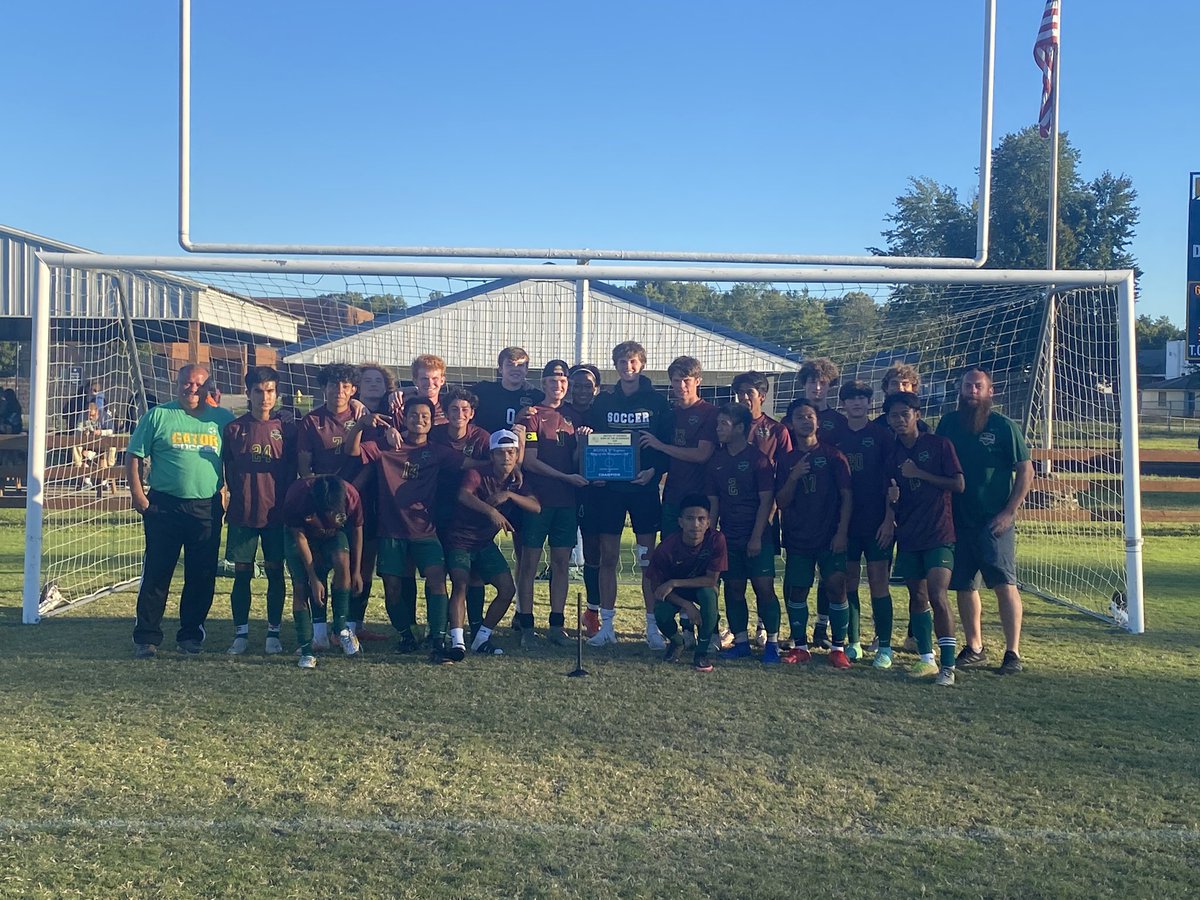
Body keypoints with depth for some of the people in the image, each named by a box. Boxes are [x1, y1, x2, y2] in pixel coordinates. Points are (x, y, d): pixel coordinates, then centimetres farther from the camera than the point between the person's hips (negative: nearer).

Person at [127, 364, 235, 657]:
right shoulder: (158, 416, 4)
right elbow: (134, 456, 5)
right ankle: (146, 636, 9)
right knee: (156, 573, 2)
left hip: (207, 508, 2)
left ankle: (191, 633, 20)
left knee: (202, 576, 7)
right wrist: (137, 493, -4)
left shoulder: (223, 419, 8)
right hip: (164, 507, -2)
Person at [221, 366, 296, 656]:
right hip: (242, 513, 0)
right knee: (242, 573, 4)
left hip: (276, 513, 0)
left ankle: (273, 632, 14)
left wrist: (285, 504, 1)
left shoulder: (286, 429, 3)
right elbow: (225, 469, 10)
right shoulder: (234, 428, 4)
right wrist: (238, 495, 2)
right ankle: (241, 633, 13)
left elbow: (292, 471, 7)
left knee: (275, 572, 5)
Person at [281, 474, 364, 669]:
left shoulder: (351, 497, -32)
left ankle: (341, 629, -16)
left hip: (335, 534, 1)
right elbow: (300, 537, -24)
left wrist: (356, 571, -8)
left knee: (342, 562, -29)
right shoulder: (296, 497, -36)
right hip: (303, 534, 0)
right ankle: (306, 651, -8)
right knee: (300, 587, -13)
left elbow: (357, 530, -14)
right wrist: (314, 579, -23)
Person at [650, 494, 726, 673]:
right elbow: (656, 585, -17)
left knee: (708, 592, -35)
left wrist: (674, 583, -31)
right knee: (661, 614, -29)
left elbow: (712, 579, -24)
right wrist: (686, 605, -29)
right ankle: (676, 641, 10)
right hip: (674, 592, 0)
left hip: (702, 586, 0)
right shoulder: (667, 547, -28)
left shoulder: (716, 540, -29)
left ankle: (702, 651, -15)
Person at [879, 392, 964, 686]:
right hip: (907, 534, 5)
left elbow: (958, 485, -7)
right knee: (917, 596, 9)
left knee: (937, 596, -15)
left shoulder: (939, 444, -3)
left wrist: (919, 474, -12)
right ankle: (926, 659, 18)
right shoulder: (893, 454, 11)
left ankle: (948, 666, -11)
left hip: (938, 533, -5)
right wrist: (889, 516, -5)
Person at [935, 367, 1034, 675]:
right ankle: (974, 648, 22)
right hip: (958, 520, 4)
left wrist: (1009, 512, -10)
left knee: (1004, 583, -10)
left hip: (994, 522, -4)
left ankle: (1013, 652, -4)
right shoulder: (948, 424, 7)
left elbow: (1025, 471, -4)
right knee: (964, 586, 9)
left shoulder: (1004, 426, -3)